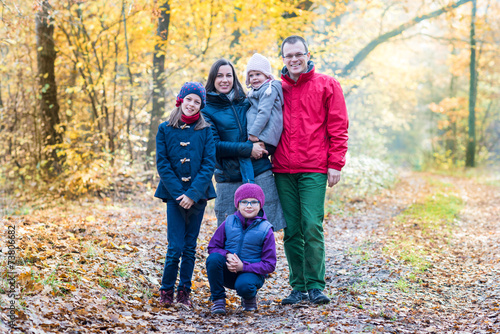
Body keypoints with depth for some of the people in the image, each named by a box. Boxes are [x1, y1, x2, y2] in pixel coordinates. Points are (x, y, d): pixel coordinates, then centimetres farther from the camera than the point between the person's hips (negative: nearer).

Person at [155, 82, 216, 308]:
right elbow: (162, 164, -2)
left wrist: (193, 193, -14)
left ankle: (184, 291, 17)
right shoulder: (165, 129, 2)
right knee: (176, 247, -7)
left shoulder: (205, 131, 3)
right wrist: (178, 193, -11)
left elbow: (209, 164, -3)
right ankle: (166, 290, 8)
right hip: (174, 194, -1)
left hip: (198, 195, 1)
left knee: (190, 246, 7)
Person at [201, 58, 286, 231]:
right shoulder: (207, 111, 3)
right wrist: (248, 149, -14)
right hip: (229, 181, -2)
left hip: (260, 173, 3)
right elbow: (214, 146, -7)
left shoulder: (246, 103, 14)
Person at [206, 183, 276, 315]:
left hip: (251, 273, -2)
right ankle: (218, 299, -11)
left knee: (244, 286, -37)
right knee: (214, 258, -29)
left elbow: (269, 265, -8)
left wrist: (243, 266, -21)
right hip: (227, 273, 2)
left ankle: (249, 297, 4)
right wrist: (227, 255, -19)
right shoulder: (229, 223, -1)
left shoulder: (265, 229, -7)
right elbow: (212, 247, 4)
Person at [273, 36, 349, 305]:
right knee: (291, 230, 4)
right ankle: (298, 287, 11)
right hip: (283, 170, 3)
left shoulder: (327, 85, 4)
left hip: (314, 170, -3)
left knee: (312, 226, -10)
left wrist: (335, 163, -5)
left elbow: (338, 128, 1)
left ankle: (315, 286, -2)